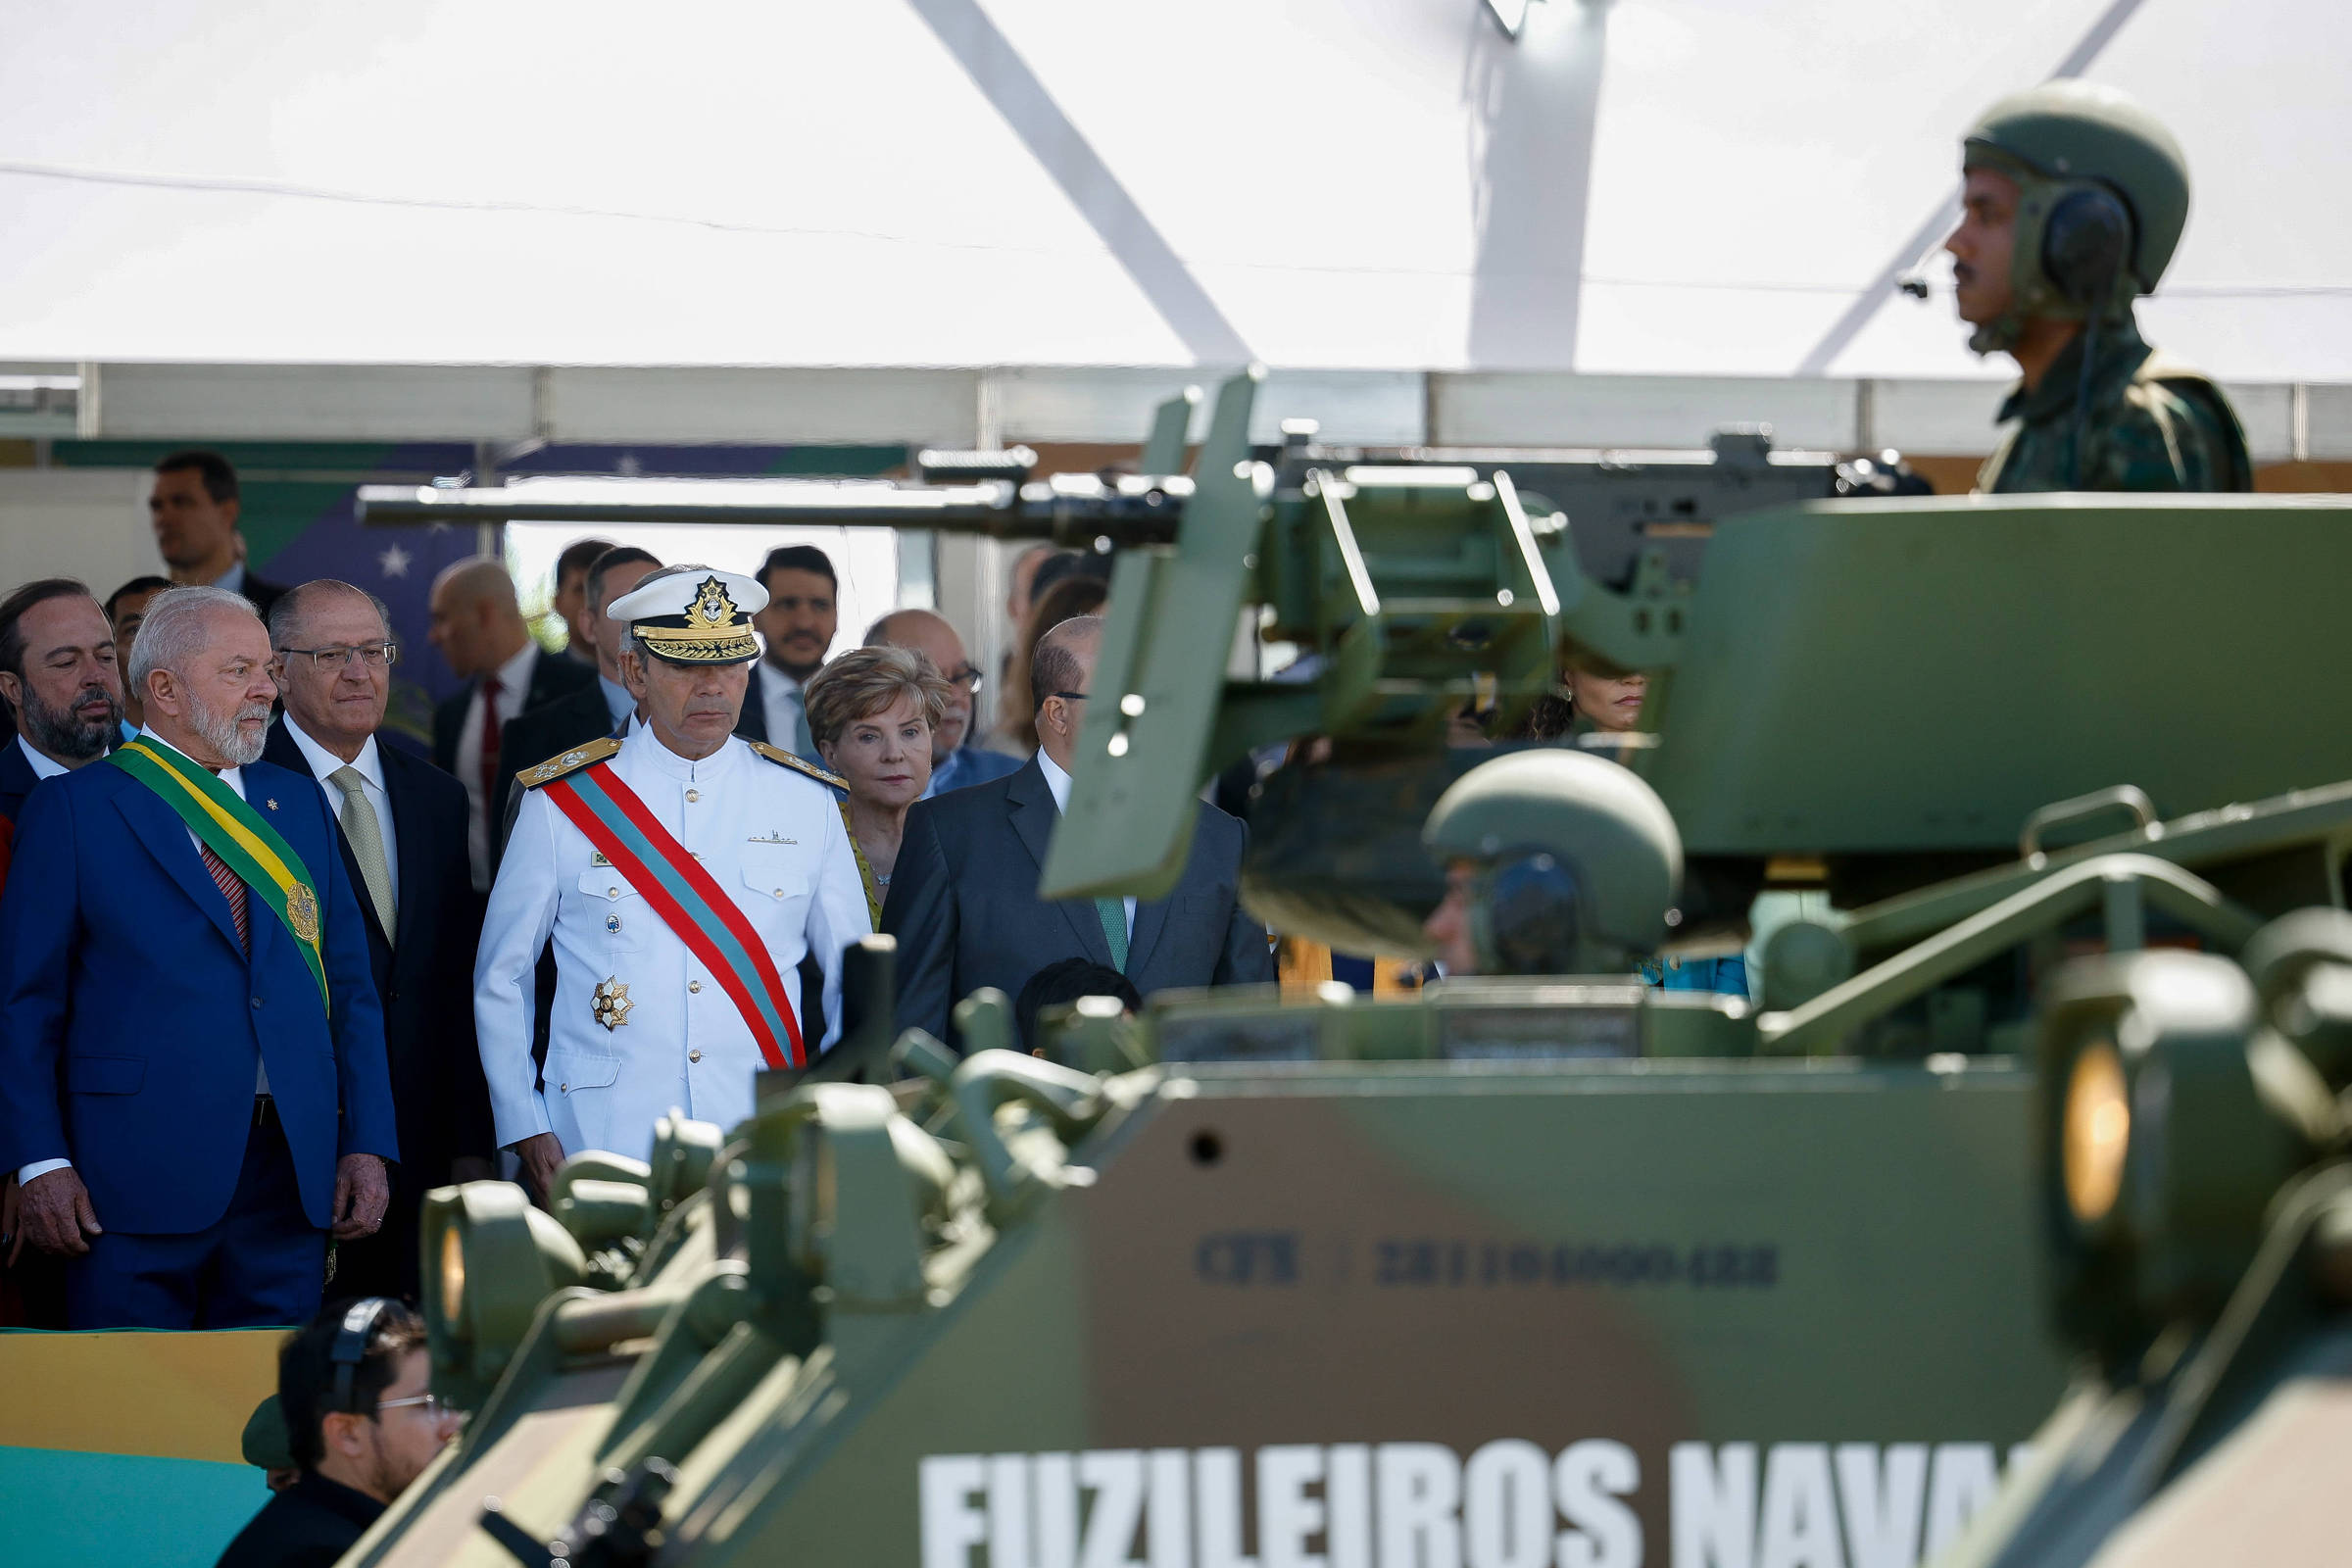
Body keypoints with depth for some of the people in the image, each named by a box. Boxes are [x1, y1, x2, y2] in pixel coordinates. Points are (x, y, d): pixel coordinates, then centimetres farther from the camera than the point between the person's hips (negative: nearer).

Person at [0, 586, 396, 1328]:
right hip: (140, 1174, -4)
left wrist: (368, 1143, 5)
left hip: (292, 1179, 4)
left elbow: (350, 984, 15)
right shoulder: (74, 808, 1)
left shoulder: (298, 803, 16)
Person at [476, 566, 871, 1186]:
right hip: (603, 1150, -2)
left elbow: (857, 980, 13)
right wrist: (525, 1128, 0)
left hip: (768, 1155, 2)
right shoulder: (561, 801, 2)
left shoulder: (807, 801, 6)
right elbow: (500, 981, 8)